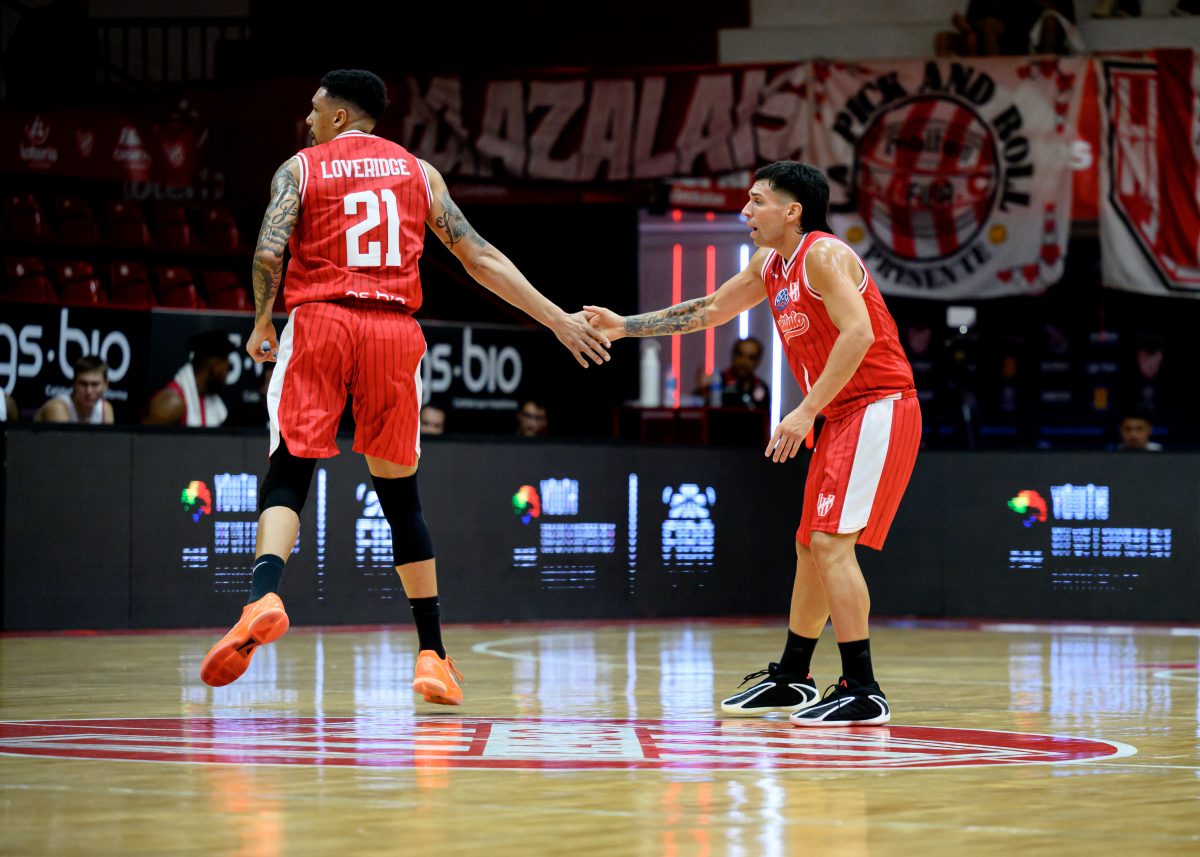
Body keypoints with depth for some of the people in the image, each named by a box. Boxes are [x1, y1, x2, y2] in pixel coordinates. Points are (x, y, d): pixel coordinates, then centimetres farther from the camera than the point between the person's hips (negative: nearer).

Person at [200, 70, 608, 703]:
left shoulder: (300, 167, 8)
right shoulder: (418, 172, 16)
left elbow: (268, 253, -7)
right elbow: (480, 257, 12)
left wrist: (262, 325, 9)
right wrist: (558, 320, 14)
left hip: (319, 320, -2)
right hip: (393, 329, 3)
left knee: (288, 474, -2)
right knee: (399, 492, 11)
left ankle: (263, 597, -31)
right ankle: (432, 656, 10)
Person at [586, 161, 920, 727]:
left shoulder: (823, 255, -15)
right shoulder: (769, 265, 13)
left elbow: (858, 333, -27)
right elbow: (709, 311, 25)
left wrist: (806, 411, -28)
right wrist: (625, 326, 21)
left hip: (878, 409, -10)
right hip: (843, 418, 10)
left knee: (831, 543, -17)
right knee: (810, 547, 17)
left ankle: (862, 693, -17)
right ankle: (790, 679, 30)